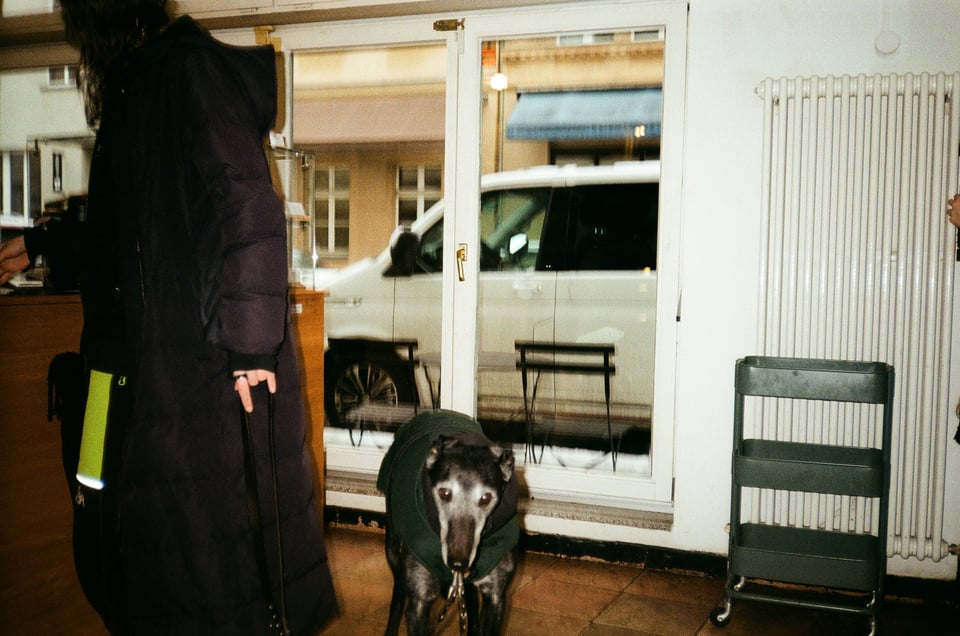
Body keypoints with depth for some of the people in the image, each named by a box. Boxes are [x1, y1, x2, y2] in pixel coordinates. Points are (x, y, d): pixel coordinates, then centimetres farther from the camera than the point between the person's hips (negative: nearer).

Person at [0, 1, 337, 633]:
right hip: (165, 353, 10)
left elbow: (250, 210, -23)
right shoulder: (138, 83, 15)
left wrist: (248, 341, -24)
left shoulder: (193, 70, -14)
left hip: (213, 363, -10)